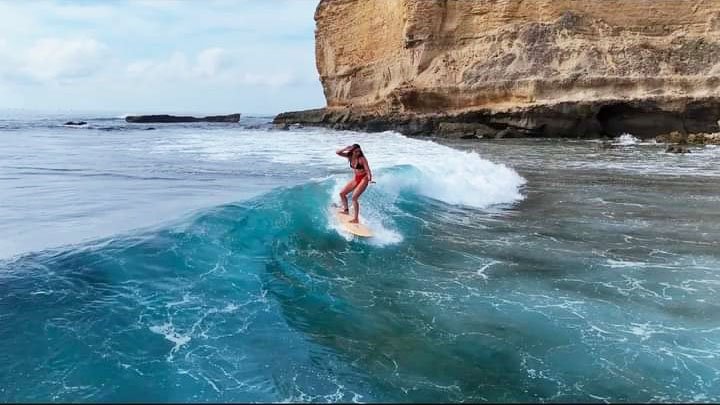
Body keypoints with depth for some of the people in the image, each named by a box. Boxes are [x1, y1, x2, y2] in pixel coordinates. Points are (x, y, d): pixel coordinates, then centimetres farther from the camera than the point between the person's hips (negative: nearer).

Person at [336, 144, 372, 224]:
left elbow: (367, 169, -24)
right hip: (356, 178, 7)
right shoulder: (350, 156, -2)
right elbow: (338, 153, -3)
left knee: (354, 197, -19)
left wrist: (369, 177, -43)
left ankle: (356, 219, -17)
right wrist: (346, 149, -18)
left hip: (363, 179, -7)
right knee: (342, 193, 11)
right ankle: (346, 210, 32)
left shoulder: (362, 159, -19)